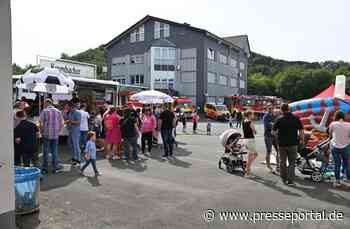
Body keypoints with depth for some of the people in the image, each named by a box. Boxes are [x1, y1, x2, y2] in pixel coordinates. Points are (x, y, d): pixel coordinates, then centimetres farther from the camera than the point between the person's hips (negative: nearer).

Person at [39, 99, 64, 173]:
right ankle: (55, 168, 13)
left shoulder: (44, 111, -6)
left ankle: (44, 168, 14)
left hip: (46, 134, -3)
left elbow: (41, 124, -10)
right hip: (55, 135, 3)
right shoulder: (58, 111, 4)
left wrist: (42, 132, 4)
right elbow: (62, 124, 4)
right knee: (55, 151, 10)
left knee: (46, 151, 7)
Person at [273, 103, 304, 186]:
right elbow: (301, 130, -3)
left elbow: (273, 131, -2)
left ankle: (284, 179, 22)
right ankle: (290, 180, 2)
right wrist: (302, 139, 10)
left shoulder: (279, 119, -5)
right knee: (292, 163, 7)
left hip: (282, 143, 0)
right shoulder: (296, 118, -3)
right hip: (293, 144, 0)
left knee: (282, 162, 14)